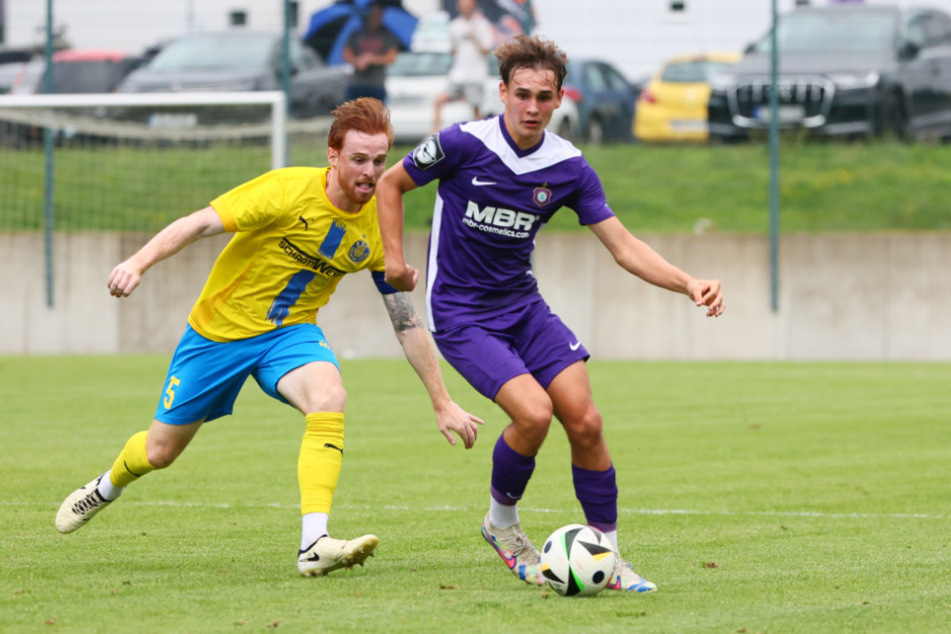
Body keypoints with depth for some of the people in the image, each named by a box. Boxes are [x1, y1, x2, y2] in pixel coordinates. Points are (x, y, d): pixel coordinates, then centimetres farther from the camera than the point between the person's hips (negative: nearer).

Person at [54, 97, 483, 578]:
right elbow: (201, 223, -28)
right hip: (220, 328, -2)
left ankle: (314, 546, -36)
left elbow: (407, 322, -2)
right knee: (159, 452, 10)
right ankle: (106, 487, 48)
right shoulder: (289, 190, -24)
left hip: (290, 332, 2)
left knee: (329, 397, -32)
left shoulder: (376, 227, -10)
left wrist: (442, 403, -1)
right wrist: (139, 262, -44)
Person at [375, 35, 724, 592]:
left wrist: (689, 284, -18)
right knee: (534, 412, -23)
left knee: (585, 421, -9)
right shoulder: (463, 144, -15)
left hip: (523, 305, 4)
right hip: (460, 313, -4)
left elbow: (625, 247, -4)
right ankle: (502, 523, 5)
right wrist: (394, 259, -5)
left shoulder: (569, 167, -4)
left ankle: (608, 559, 4)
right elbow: (391, 183, 2)